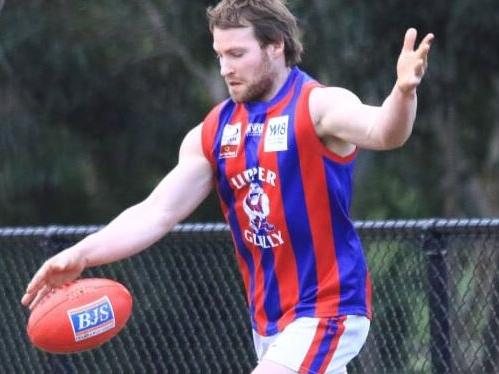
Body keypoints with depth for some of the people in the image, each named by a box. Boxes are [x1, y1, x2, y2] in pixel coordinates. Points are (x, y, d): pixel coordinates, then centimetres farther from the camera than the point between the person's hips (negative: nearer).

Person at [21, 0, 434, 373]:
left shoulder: (318, 107, -12)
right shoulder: (212, 134, 6)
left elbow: (380, 132, -33)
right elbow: (156, 214, 3)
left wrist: (403, 92, -56)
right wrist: (81, 255, -10)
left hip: (326, 310, -7)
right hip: (268, 319, 7)